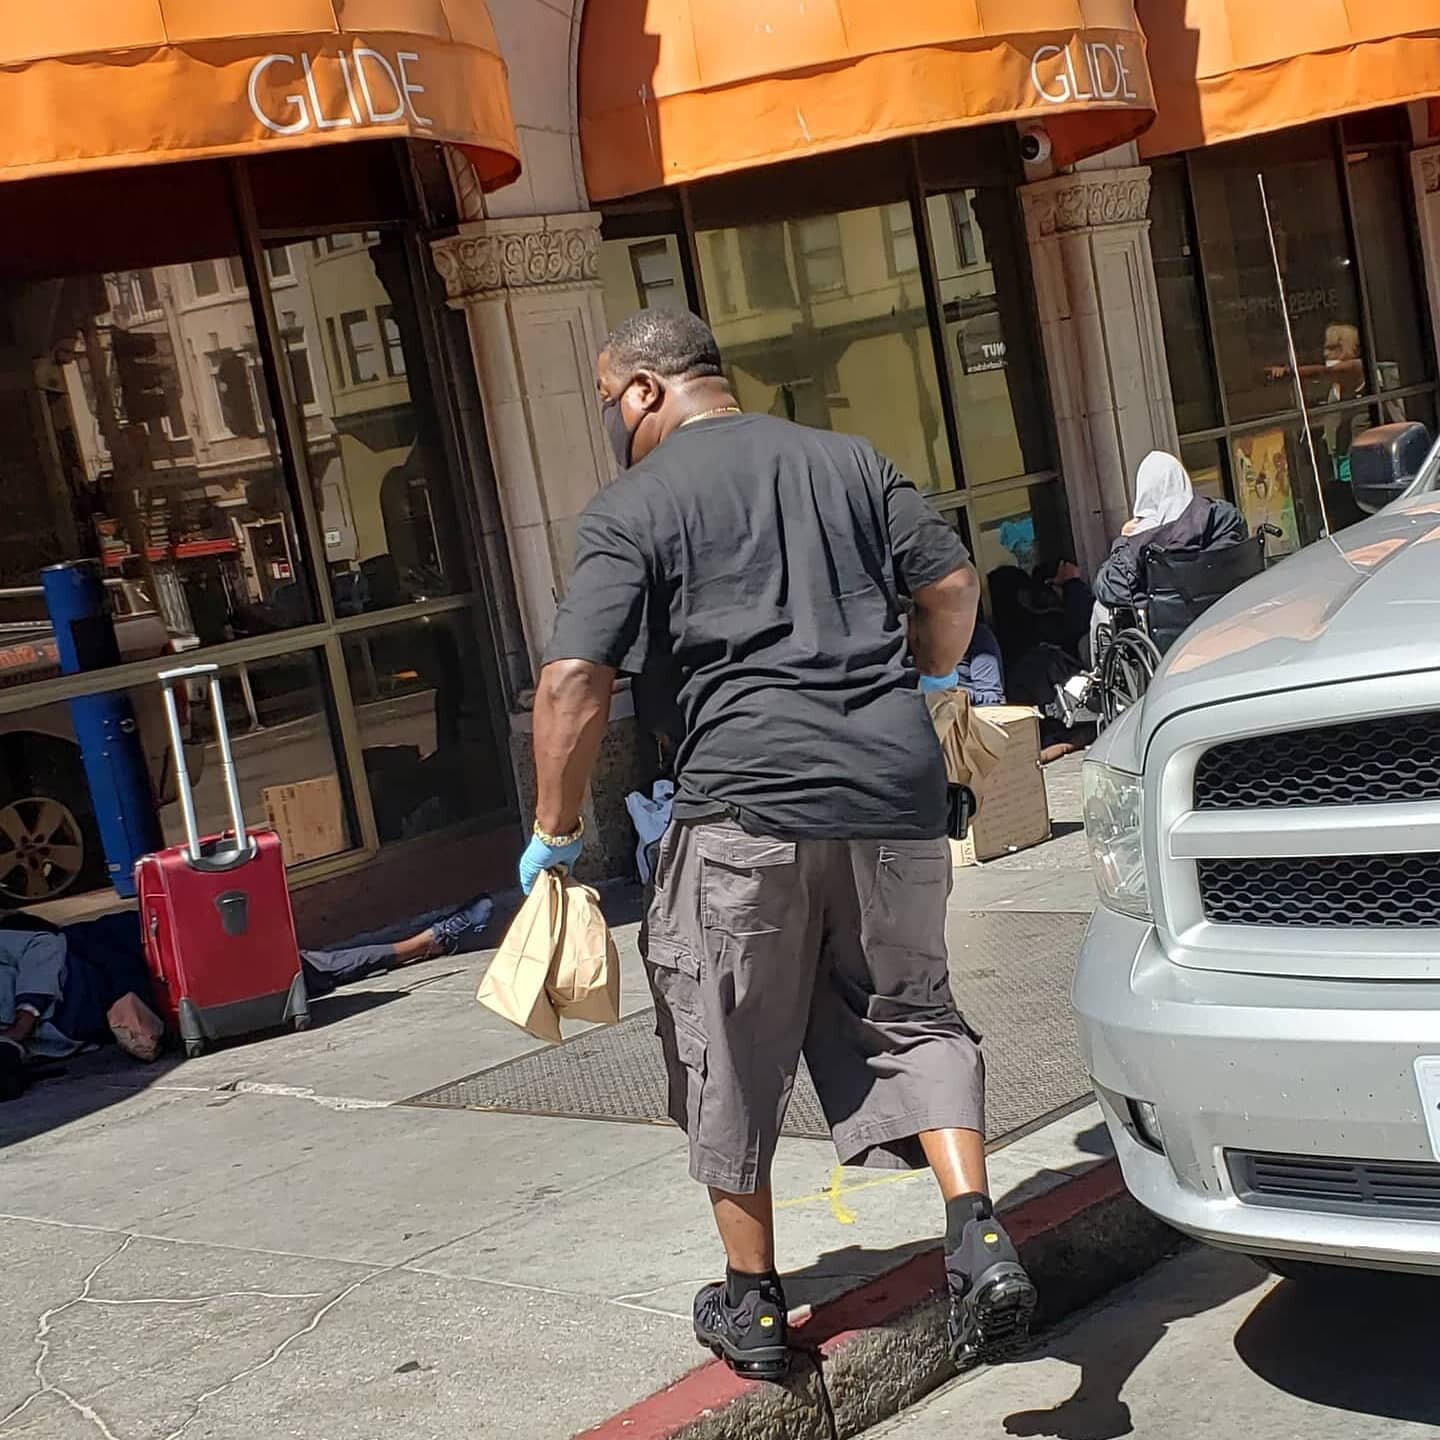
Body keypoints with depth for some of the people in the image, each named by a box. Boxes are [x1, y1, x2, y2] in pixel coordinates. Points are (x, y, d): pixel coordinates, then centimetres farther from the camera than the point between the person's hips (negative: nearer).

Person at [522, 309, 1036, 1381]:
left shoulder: (633, 508, 2)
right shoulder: (849, 459, 15)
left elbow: (574, 682, -6)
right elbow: (953, 586, 11)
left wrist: (556, 829, 5)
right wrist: (921, 682, 30)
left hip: (746, 795, -4)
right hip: (895, 786, 4)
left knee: (733, 1062, 11)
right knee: (908, 1018, 17)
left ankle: (753, 1305, 23)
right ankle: (980, 1239, -3)